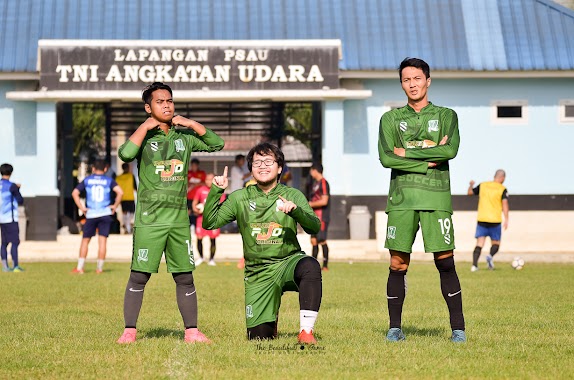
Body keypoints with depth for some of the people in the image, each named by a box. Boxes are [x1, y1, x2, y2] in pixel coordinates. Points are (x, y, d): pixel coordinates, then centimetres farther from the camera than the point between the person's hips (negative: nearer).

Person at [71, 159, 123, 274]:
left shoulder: (87, 180, 9)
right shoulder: (109, 180, 5)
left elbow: (75, 193, 0)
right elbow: (120, 192, -10)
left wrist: (81, 208, 1)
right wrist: (115, 205, 0)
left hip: (91, 214, 0)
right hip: (105, 213, 0)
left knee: (85, 241, 7)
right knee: (102, 241, 1)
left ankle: (79, 268, 3)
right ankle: (99, 268, 1)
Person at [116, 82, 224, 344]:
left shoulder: (184, 136, 11)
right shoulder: (143, 137, 0)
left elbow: (217, 144, 9)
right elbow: (125, 154, -21)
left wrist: (192, 125, 1)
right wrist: (146, 126, -13)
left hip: (179, 220, 4)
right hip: (148, 221, -3)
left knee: (185, 278, 6)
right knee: (139, 277, -5)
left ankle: (191, 331, 12)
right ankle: (130, 330, 1)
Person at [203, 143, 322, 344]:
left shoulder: (292, 195, 2)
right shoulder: (240, 198, 6)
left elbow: (314, 227, -12)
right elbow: (209, 223, 3)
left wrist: (295, 210, -32)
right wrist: (216, 191, -9)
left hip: (289, 261, -1)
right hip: (258, 273, 2)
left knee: (310, 266, -38)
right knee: (259, 335, -5)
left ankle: (306, 331, -32)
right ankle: (270, 319, 34)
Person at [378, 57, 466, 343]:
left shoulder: (445, 116, 12)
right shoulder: (391, 119, 13)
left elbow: (451, 150, -8)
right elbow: (386, 157, -2)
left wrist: (407, 152, -6)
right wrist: (429, 160, -8)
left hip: (436, 197, -1)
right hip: (401, 197, 1)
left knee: (445, 262, -5)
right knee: (398, 264, -1)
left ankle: (458, 328, -1)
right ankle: (395, 327, 7)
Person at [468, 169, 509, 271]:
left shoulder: (482, 186, 6)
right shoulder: (502, 189, -3)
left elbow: (470, 192, 19)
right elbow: (505, 204, -14)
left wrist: (471, 185, 39)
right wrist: (506, 220, -17)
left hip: (482, 220, 2)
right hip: (495, 221, -2)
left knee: (479, 243, 4)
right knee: (495, 243, 10)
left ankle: (474, 265, -10)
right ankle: (491, 256, -21)